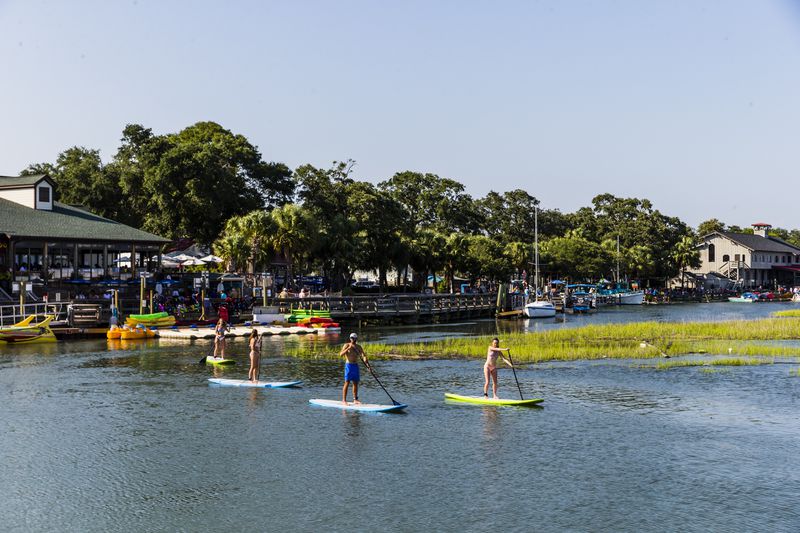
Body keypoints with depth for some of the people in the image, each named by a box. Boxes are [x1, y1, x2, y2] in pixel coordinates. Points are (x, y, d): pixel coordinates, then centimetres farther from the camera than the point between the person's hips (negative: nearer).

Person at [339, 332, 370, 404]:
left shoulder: (358, 347, 9)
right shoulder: (347, 345, -4)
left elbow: (363, 356, 1)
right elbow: (341, 354, -17)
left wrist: (367, 364, -14)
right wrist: (348, 348, -26)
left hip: (356, 366, 5)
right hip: (349, 365, -5)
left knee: (355, 383, 8)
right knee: (347, 383, -8)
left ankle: (355, 399, 16)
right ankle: (344, 400, -5)